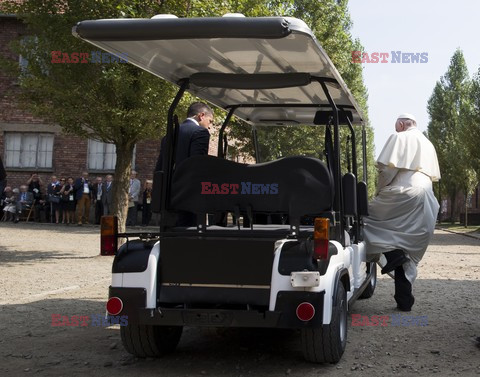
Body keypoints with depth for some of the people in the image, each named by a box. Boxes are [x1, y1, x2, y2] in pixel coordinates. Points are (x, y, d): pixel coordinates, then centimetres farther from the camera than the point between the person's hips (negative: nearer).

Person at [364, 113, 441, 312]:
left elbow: (387, 167, -9)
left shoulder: (398, 138, 1)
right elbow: (434, 176, 29)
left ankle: (390, 252, -15)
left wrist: (380, 191, 4)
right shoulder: (428, 145, 26)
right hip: (426, 202, 8)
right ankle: (404, 299, 6)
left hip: (403, 194, -7)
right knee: (407, 254, 9)